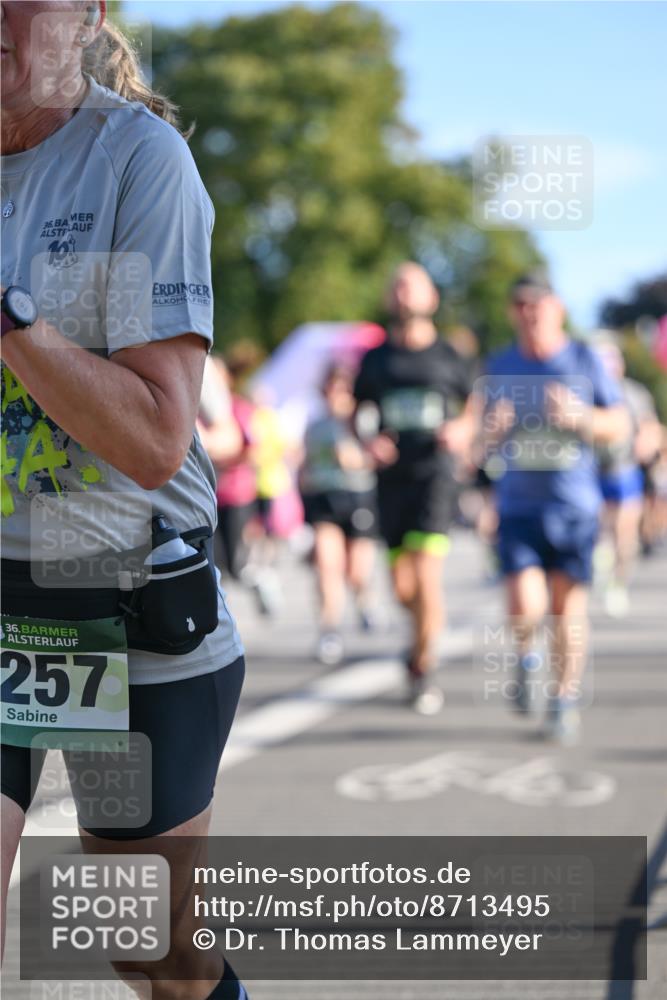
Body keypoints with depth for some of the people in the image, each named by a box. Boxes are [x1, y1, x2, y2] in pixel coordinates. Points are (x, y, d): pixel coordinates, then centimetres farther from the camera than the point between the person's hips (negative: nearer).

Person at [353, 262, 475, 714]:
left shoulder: (449, 358, 7)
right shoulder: (375, 359, 12)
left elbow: (475, 410, 15)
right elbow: (359, 414, 18)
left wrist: (462, 431, -7)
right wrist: (369, 441, -3)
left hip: (434, 473, -3)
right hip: (391, 476, 3)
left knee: (427, 572, -15)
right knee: (401, 586, 4)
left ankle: (424, 669, -3)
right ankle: (428, 630, 37)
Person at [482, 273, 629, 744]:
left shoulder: (585, 361, 1)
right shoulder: (500, 367, 7)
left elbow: (619, 425, 3)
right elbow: (489, 438, 15)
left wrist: (579, 415, -16)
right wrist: (495, 426, -9)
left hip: (575, 504, -1)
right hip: (518, 505, 1)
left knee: (568, 604, 0)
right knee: (525, 607, -13)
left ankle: (565, 701, 18)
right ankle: (527, 655, 21)